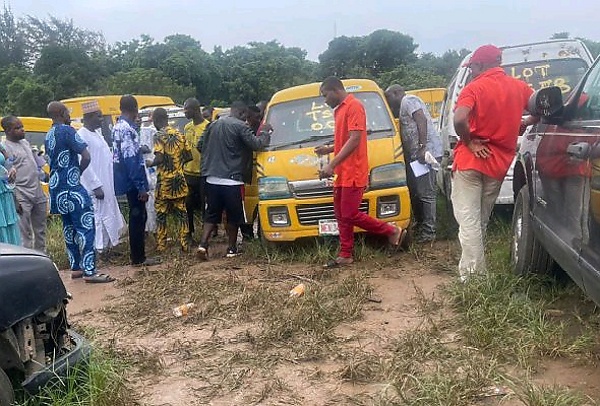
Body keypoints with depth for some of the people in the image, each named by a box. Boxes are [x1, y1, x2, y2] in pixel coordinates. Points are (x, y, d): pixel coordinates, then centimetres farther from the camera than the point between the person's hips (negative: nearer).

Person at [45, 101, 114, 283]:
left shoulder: (49, 136, 13)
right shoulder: (67, 130, -13)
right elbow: (86, 157, -19)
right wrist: (79, 172, -1)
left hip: (56, 187, 9)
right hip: (71, 187, -9)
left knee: (69, 228, 14)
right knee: (86, 227, -8)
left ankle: (76, 267, 20)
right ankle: (89, 271, -12)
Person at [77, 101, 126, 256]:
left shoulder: (97, 133, 13)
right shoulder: (82, 136, -16)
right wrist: (96, 186, -22)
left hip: (106, 185, 10)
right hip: (94, 188, -10)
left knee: (108, 216, 16)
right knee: (97, 217, -7)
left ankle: (106, 246, 25)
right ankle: (98, 249, -3)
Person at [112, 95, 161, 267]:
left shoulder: (118, 127, 13)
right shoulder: (127, 129, -18)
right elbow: (131, 160, -22)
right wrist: (141, 186, -22)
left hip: (128, 181, 10)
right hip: (133, 181, -10)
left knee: (137, 217, 15)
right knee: (138, 217, -3)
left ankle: (138, 256, 21)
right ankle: (138, 258, 4)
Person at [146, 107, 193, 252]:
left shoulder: (160, 135, -11)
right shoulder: (179, 134, 7)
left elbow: (159, 159, -19)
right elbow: (188, 156, 8)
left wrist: (150, 164, 0)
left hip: (164, 181, -5)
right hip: (179, 180, 5)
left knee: (161, 213, 6)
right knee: (181, 212, 9)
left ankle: (161, 244, 10)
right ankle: (184, 244, 9)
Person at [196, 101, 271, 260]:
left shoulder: (213, 125, 13)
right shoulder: (240, 126, -9)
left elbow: (201, 147, 17)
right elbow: (255, 144, -11)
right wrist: (265, 133, 6)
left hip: (212, 179, 6)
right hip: (231, 179, -6)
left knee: (211, 215, 12)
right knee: (233, 216, 7)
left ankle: (203, 244, -1)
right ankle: (231, 249, 12)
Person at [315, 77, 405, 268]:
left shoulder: (354, 106, -11)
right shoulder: (339, 110, 18)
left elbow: (354, 139, -21)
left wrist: (332, 164, -24)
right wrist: (329, 149, 14)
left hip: (353, 173, -10)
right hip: (342, 173, 10)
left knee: (350, 215, -8)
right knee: (341, 215, 10)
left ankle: (392, 231, 6)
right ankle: (345, 255, 17)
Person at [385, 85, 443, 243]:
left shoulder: (408, 101, -5)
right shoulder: (404, 106, 26)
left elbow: (422, 120, -18)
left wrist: (422, 147, -25)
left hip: (426, 151, -11)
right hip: (417, 154, 11)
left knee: (426, 193, -10)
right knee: (415, 191, 15)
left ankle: (428, 231, -7)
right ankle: (420, 226, 25)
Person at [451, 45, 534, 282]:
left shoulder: (475, 87, -10)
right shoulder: (519, 87, 6)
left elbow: (459, 120, -26)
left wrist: (470, 142, -12)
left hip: (471, 159, -6)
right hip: (500, 163, 6)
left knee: (468, 218, -3)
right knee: (481, 219, 19)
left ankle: (472, 276, -7)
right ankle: (473, 266, 28)